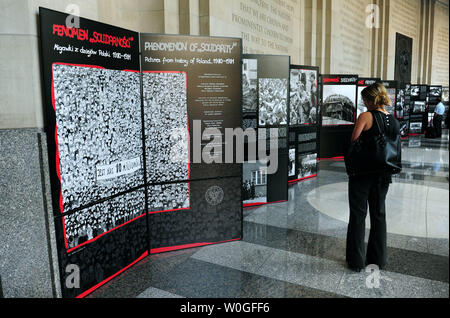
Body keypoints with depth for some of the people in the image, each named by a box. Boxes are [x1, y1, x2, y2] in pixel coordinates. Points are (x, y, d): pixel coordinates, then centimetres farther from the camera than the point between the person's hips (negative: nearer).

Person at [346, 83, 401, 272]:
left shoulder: (366, 116, -13)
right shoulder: (395, 121, 6)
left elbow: (353, 142, -15)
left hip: (362, 172, -6)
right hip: (383, 174, 6)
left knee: (358, 214, 5)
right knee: (379, 214, 16)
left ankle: (356, 260, 13)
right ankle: (378, 259, 27)